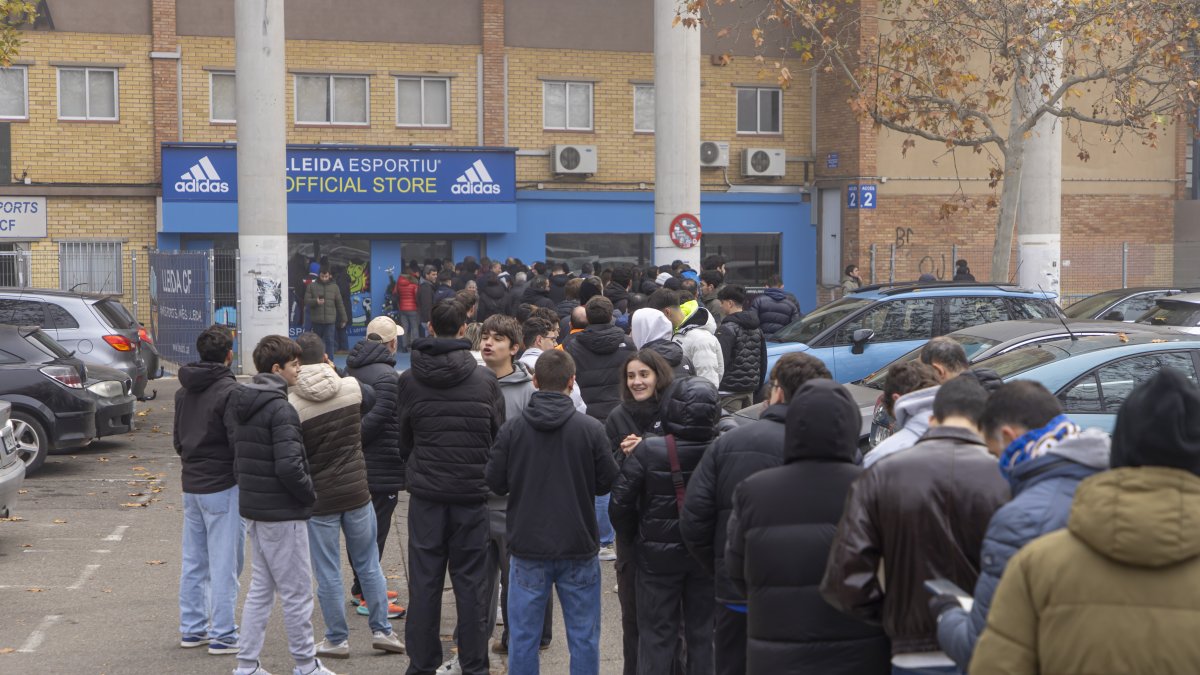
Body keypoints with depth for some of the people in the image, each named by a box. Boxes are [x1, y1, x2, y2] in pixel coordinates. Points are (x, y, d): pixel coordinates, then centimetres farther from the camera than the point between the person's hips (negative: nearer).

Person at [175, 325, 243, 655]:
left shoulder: (183, 391, 10)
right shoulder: (228, 391, -16)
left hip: (191, 484, 8)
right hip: (223, 485, -8)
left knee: (193, 562, 14)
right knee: (224, 564, -2)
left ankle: (192, 628, 22)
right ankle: (222, 636, 0)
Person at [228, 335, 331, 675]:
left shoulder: (238, 403, 8)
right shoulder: (279, 409, -20)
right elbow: (289, 465, -26)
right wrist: (309, 494, -11)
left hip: (252, 507, 9)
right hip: (282, 512, -9)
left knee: (260, 588, 16)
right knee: (297, 592, 3)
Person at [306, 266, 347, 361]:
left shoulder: (334, 287, 7)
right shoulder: (312, 286, 4)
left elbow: (340, 304, 9)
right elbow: (306, 301, 1)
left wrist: (343, 318, 8)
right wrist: (315, 301, -20)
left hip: (330, 321, 0)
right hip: (316, 320, 0)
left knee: (329, 343, -5)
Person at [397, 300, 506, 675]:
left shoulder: (409, 380, -2)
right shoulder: (484, 379, -5)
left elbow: (404, 440, 7)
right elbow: (500, 437, 2)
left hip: (425, 492, 1)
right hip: (473, 491, -1)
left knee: (424, 581, 7)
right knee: (471, 581, 5)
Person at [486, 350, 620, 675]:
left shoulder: (512, 428, -9)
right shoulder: (591, 429, -10)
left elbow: (496, 482, -2)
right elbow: (606, 483, -3)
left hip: (527, 549, 0)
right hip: (579, 549, 0)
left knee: (523, 635, 10)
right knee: (583, 635, 10)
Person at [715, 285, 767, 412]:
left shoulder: (727, 329, -13)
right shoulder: (757, 329, 14)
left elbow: (720, 360, -19)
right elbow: (763, 360, 18)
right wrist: (758, 385, 24)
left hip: (730, 389, -8)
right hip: (749, 389, 8)